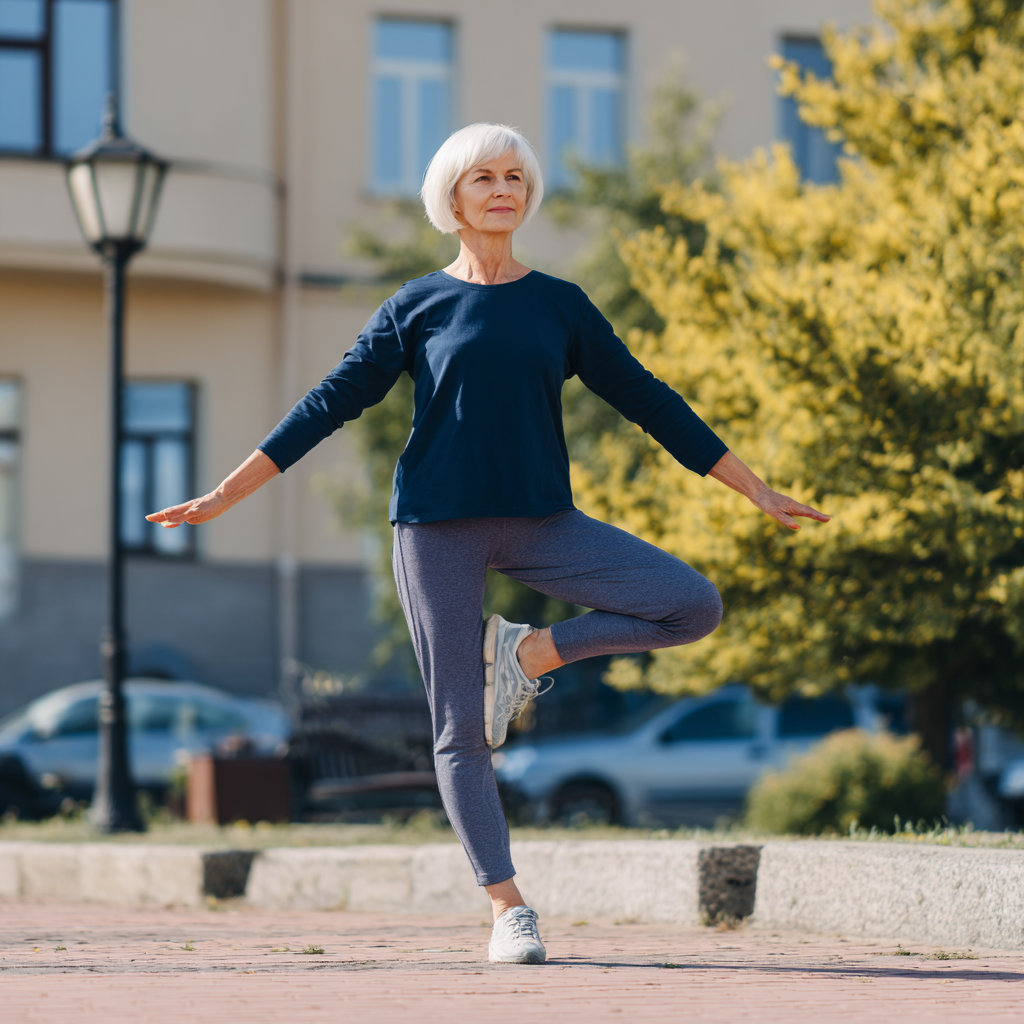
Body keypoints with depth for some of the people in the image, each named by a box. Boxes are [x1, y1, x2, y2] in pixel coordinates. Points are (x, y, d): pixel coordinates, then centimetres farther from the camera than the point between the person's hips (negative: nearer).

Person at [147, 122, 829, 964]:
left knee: (695, 606, -15)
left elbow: (649, 403, 11)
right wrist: (222, 498, 0)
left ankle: (529, 654, 0)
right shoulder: (417, 308, 4)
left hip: (540, 523, 2)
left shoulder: (561, 306, 8)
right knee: (461, 730, -4)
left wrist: (758, 492, 10)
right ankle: (508, 910, 7)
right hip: (437, 528, -2)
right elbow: (328, 406, 4)